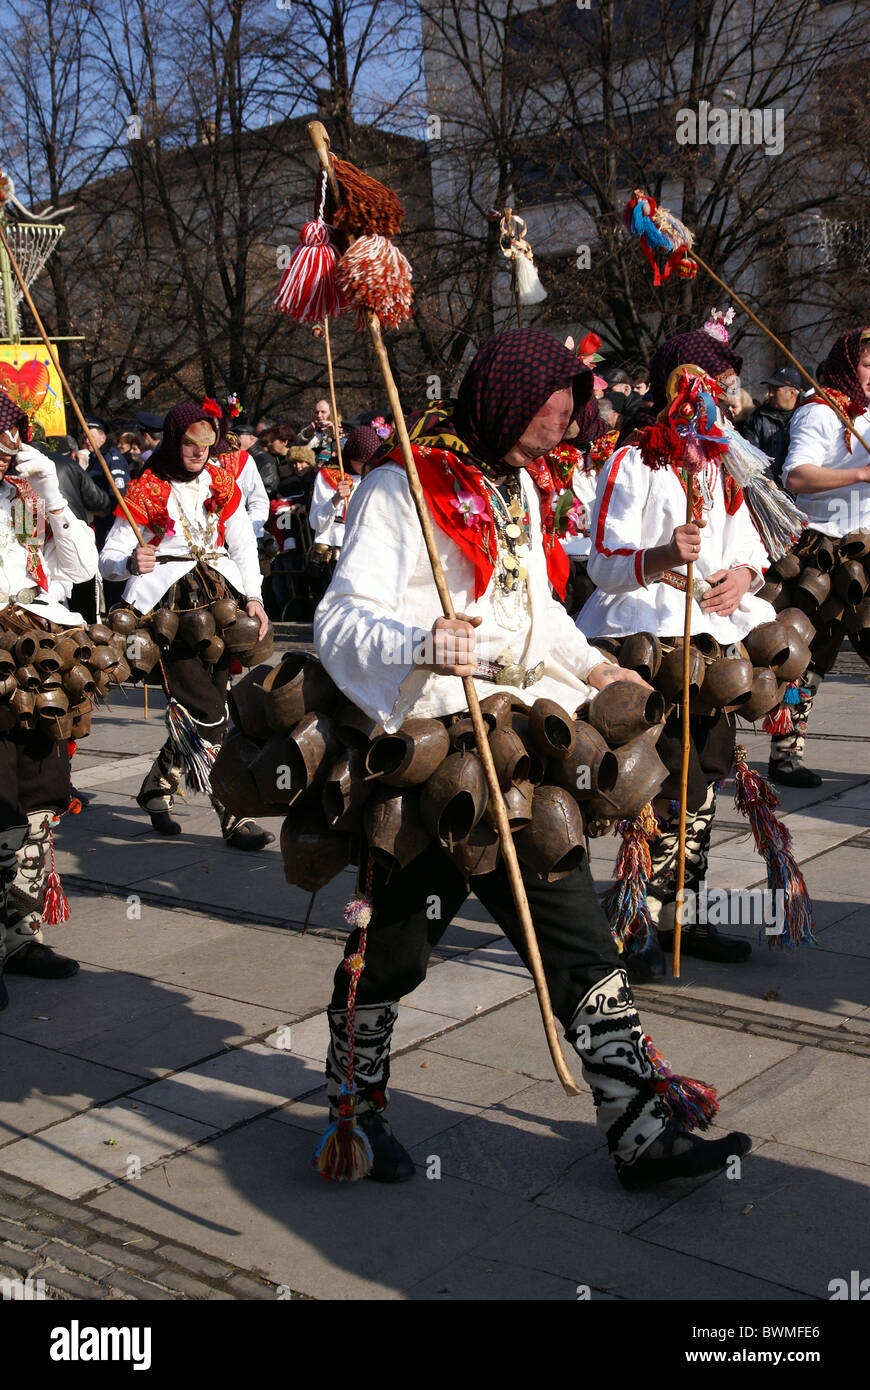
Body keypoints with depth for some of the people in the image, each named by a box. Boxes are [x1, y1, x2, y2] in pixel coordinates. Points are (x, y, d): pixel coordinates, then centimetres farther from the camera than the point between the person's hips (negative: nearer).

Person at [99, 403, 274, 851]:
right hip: (171, 605, -5)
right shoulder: (146, 491, -3)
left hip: (220, 595, 5)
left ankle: (157, 787, 29)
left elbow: (243, 544, 13)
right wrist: (132, 563, -27)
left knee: (198, 709, 5)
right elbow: (107, 560, -4)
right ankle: (234, 817, -4)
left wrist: (252, 596, -2)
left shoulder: (221, 483, 11)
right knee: (208, 713, -10)